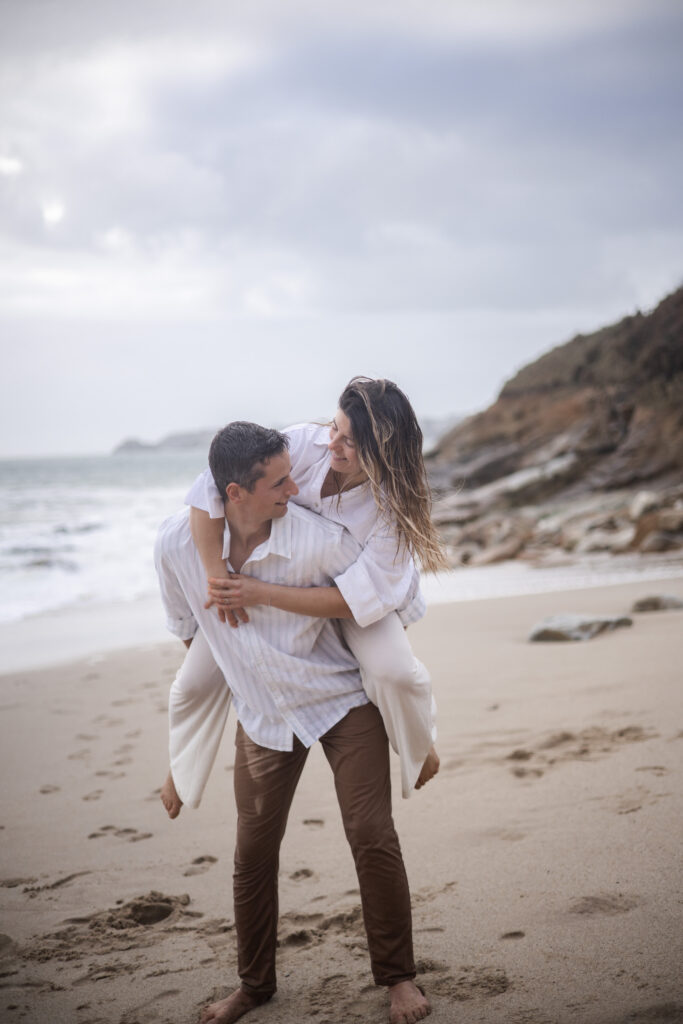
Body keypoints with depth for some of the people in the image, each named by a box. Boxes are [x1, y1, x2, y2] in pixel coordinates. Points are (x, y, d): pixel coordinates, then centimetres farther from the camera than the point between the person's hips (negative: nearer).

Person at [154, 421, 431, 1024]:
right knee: (253, 855, 6)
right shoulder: (177, 543, -17)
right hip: (262, 715, 2)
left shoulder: (317, 537, -26)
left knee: (373, 838, -7)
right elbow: (186, 627, 5)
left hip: (342, 701, -2)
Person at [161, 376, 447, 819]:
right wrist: (216, 575, -35)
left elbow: (356, 598, -36)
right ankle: (185, 767, 35)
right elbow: (211, 487, -31)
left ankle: (418, 747, 8)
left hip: (350, 588, -2)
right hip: (275, 567, 2)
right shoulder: (306, 443, -31)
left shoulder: (392, 504, -33)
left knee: (395, 671, -29)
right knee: (196, 681, 1)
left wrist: (260, 594, -40)